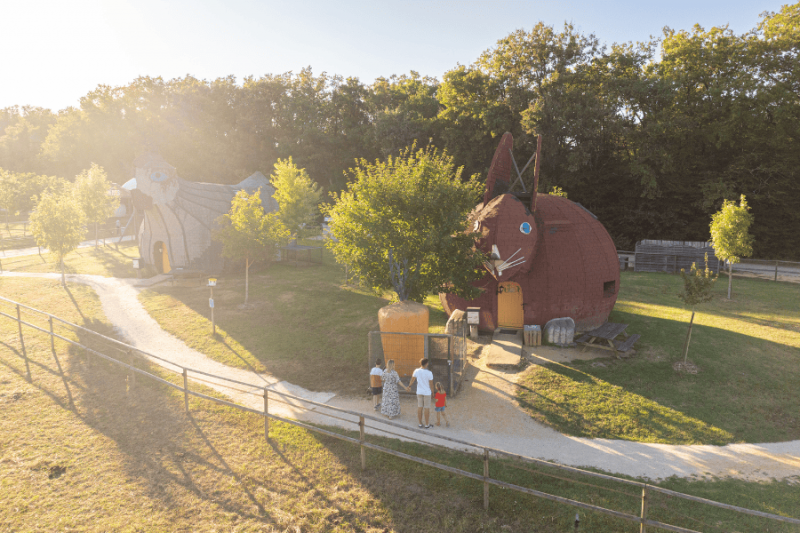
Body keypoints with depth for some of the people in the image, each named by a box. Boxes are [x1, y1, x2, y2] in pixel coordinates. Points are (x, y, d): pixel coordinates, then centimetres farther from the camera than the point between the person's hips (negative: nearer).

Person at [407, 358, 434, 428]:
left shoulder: (416, 371, -9)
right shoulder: (429, 373, -19)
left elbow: (412, 380, 1)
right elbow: (431, 384, -13)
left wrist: (409, 386, 22)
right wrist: (432, 391, 5)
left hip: (419, 392, 4)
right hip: (427, 392, -4)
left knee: (419, 407, 13)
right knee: (427, 408, 8)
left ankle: (420, 424, 23)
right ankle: (427, 425, 17)